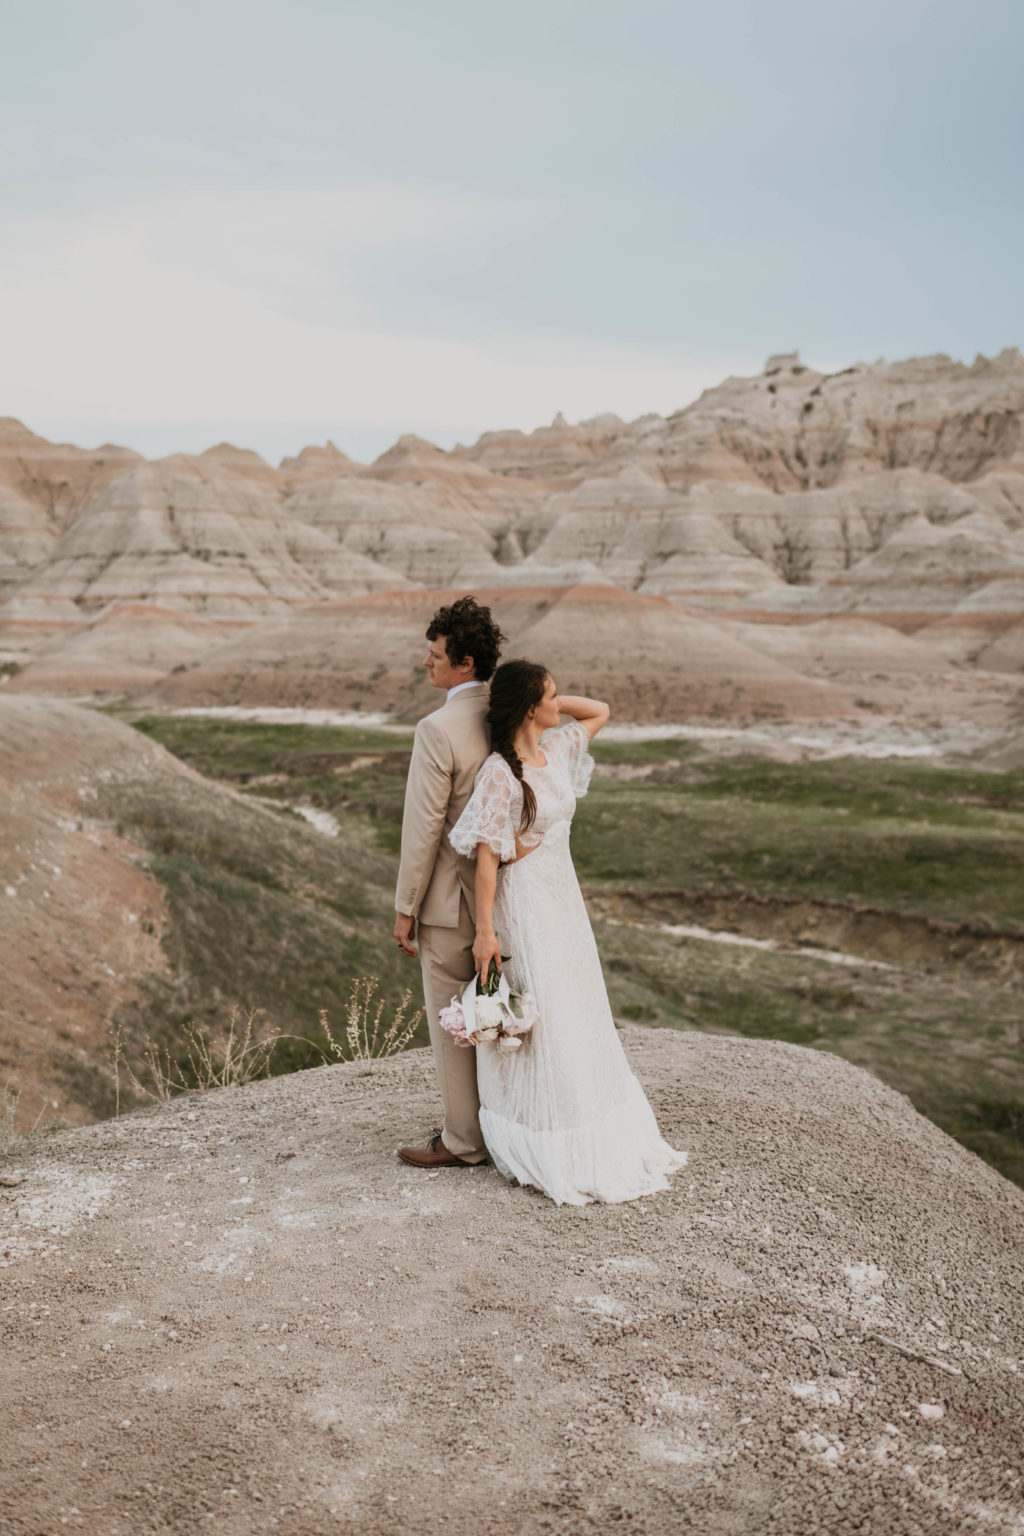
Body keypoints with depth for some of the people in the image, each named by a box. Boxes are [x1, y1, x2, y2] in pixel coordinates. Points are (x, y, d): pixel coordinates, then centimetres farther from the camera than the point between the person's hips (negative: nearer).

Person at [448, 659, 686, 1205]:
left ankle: (594, 1136, 31)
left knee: (580, 1016, 16)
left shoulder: (557, 749, 3)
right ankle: (545, 1151, 15)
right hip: (524, 902, -8)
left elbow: (599, 710, 19)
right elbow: (486, 855, -18)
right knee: (537, 1023, 1)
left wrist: (552, 700, 6)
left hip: (564, 896, 8)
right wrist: (484, 930, -18)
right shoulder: (500, 774, -19)